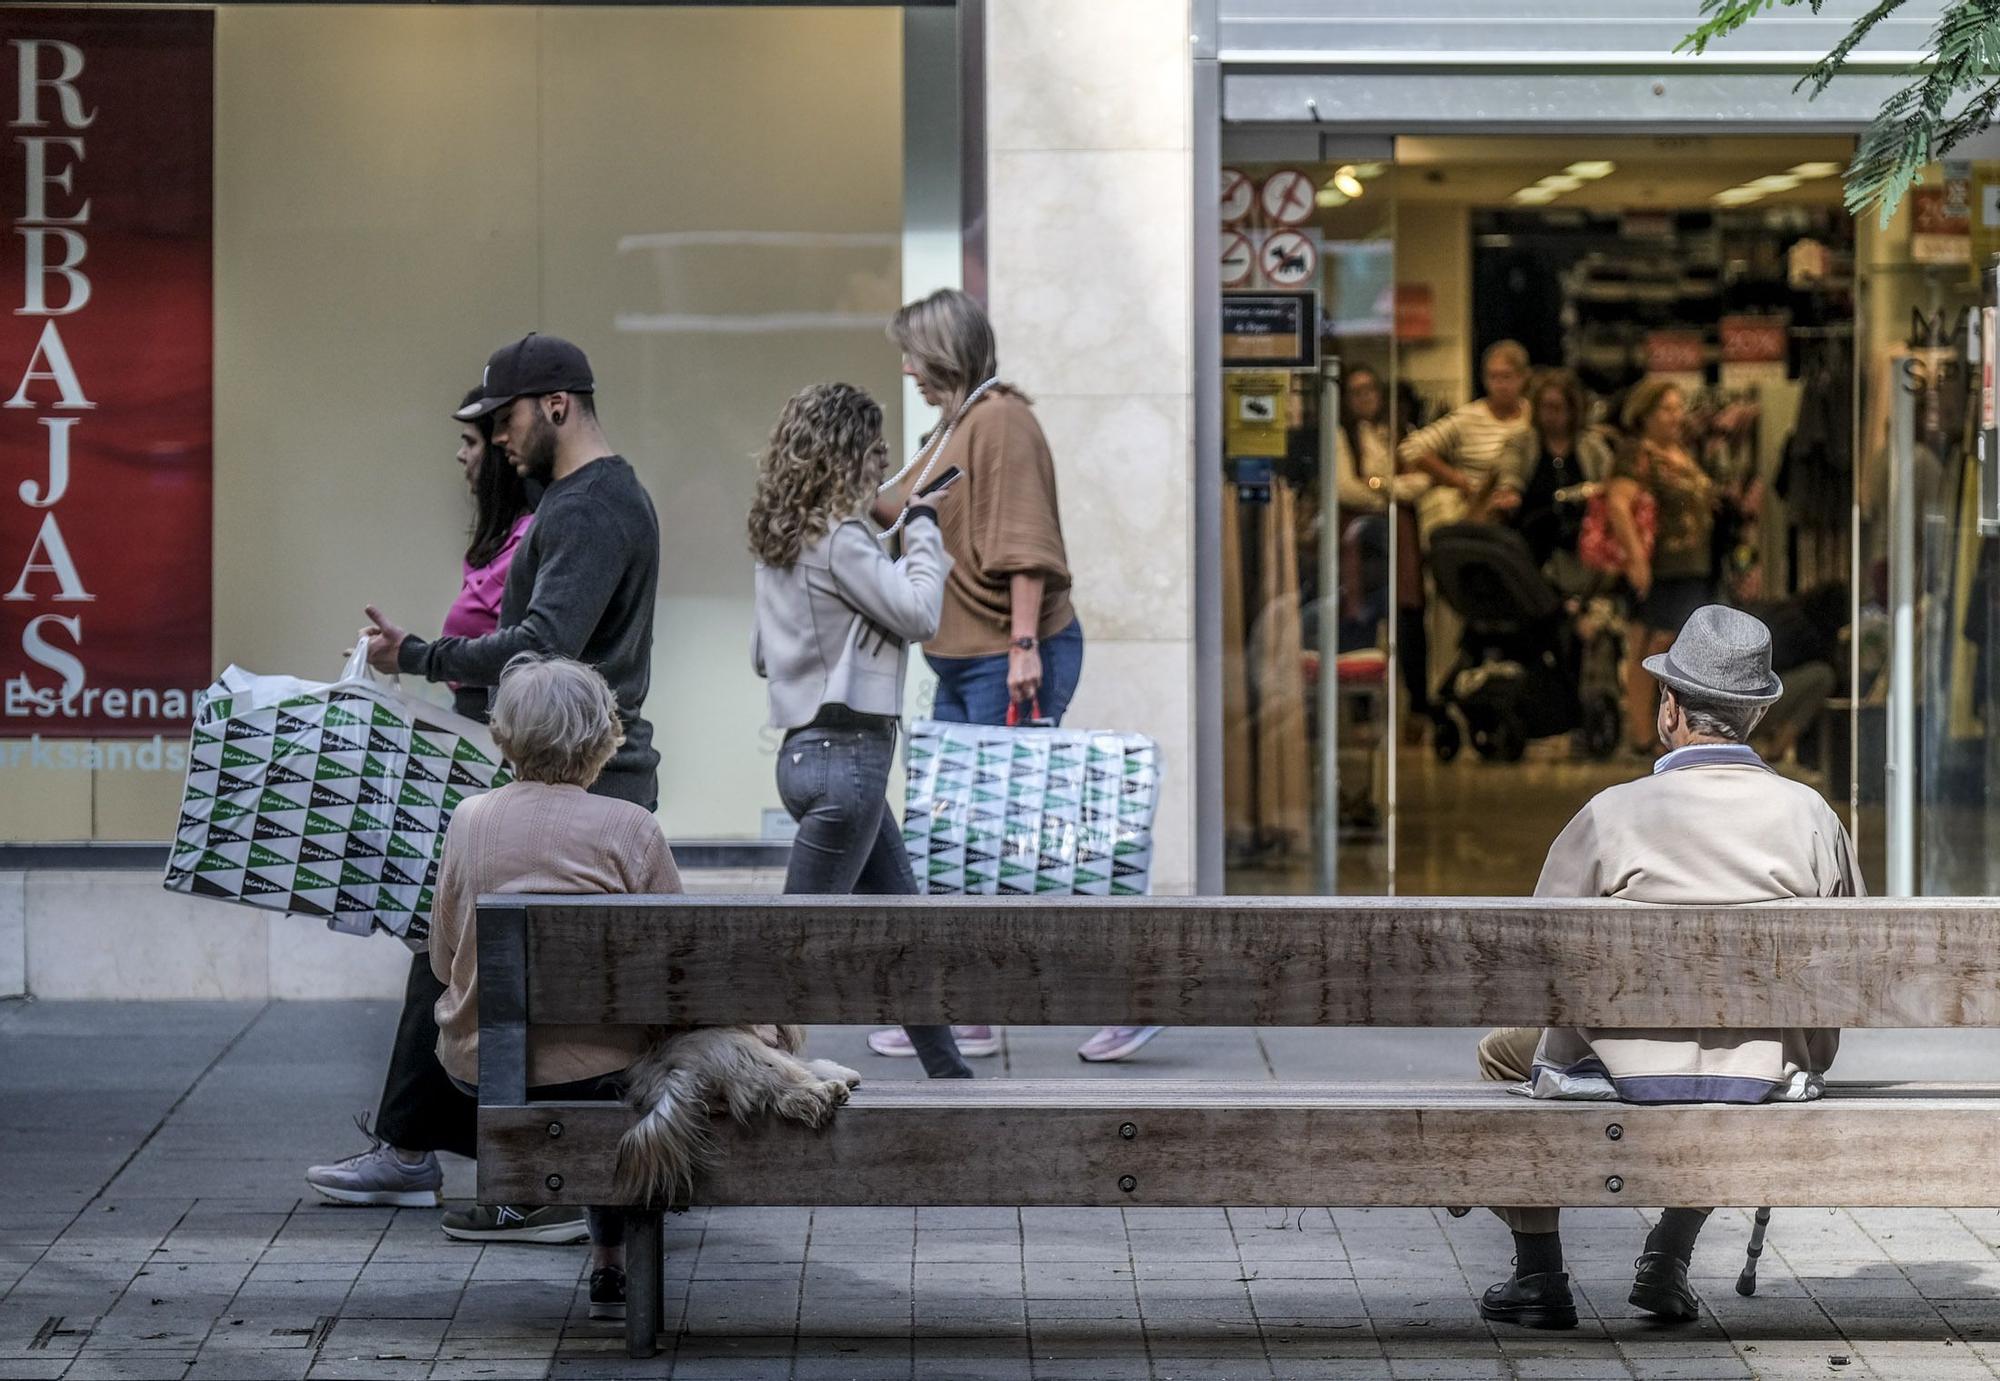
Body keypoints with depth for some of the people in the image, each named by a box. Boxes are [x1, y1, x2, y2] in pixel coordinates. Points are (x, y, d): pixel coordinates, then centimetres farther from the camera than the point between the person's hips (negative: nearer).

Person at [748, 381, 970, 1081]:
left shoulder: (779, 538, 11)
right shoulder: (838, 539, -15)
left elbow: (760, 653, 18)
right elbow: (918, 613, -15)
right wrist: (922, 527, -1)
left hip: (808, 750, 10)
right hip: (846, 754, -10)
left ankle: (947, 1074, 23)